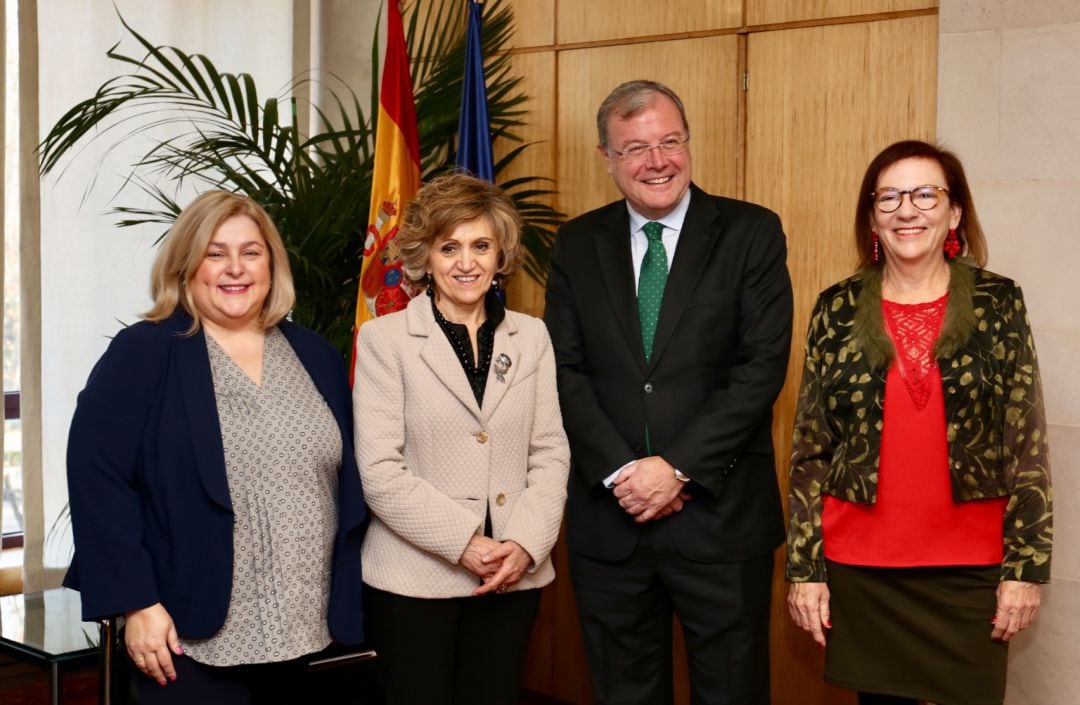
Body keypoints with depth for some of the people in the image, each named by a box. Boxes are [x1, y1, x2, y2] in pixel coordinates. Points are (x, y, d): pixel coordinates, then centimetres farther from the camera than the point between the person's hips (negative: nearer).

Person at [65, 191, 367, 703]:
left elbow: (345, 481, 14)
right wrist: (136, 602, -16)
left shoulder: (315, 356, 10)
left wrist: (348, 604, 10)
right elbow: (97, 478, -12)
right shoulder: (141, 354, -6)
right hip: (193, 636, -5)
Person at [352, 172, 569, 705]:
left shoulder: (530, 336, 7)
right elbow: (379, 471, -10)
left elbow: (550, 453, 4)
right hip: (416, 576, -3)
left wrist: (526, 545, -10)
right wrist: (465, 544, -14)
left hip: (513, 574, 3)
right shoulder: (384, 339, -4)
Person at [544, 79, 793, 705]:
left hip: (721, 515, -2)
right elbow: (566, 370, 1)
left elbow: (763, 367, -9)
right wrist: (618, 472, -11)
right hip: (609, 518, 3)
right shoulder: (578, 245, 7)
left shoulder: (752, 233, -2)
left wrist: (679, 467, -15)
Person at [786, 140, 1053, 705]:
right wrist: (804, 568, 0)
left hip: (971, 569, -1)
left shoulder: (999, 304, -1)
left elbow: (1028, 444, -1)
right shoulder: (837, 311, 1)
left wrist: (1026, 566, -5)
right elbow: (810, 450, 3)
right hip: (859, 568, 1)